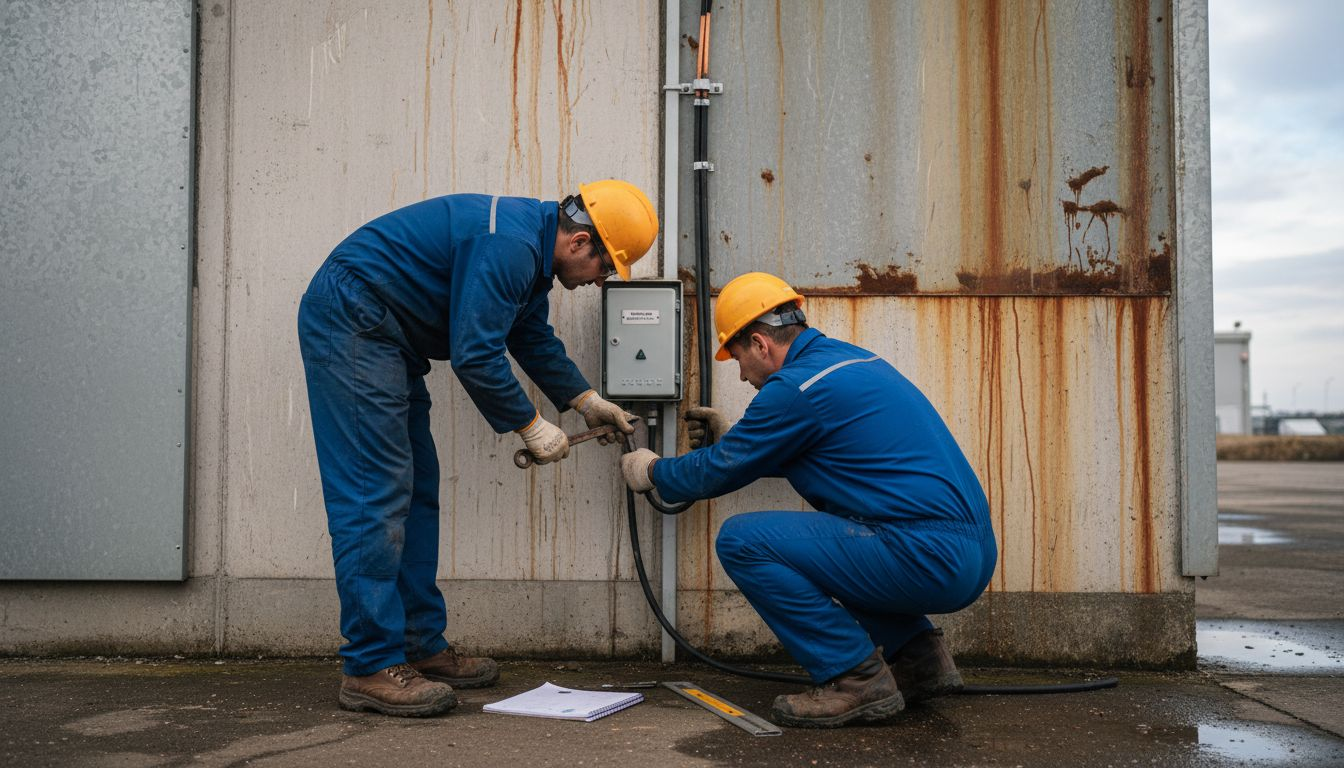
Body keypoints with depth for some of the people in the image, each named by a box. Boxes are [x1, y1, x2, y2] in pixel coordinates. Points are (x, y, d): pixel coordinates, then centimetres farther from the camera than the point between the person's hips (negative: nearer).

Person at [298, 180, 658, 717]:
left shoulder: (532, 247, 10)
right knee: (375, 495, -13)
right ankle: (371, 668, -9)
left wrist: (586, 400, 19)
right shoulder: (508, 247, -23)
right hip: (350, 323, -11)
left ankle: (421, 648, 17)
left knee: (416, 492, 10)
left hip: (383, 337, 11)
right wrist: (530, 427, -14)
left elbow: (533, 338, 23)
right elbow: (475, 356, -25)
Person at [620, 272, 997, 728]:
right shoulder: (853, 360, 17)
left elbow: (718, 472, 1)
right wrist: (731, 438, 39)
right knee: (828, 531, 33)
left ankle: (855, 679, -4)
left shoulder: (795, 387, -10)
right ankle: (918, 656, 21)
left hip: (929, 561, -10)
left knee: (741, 540, -9)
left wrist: (652, 472, 20)